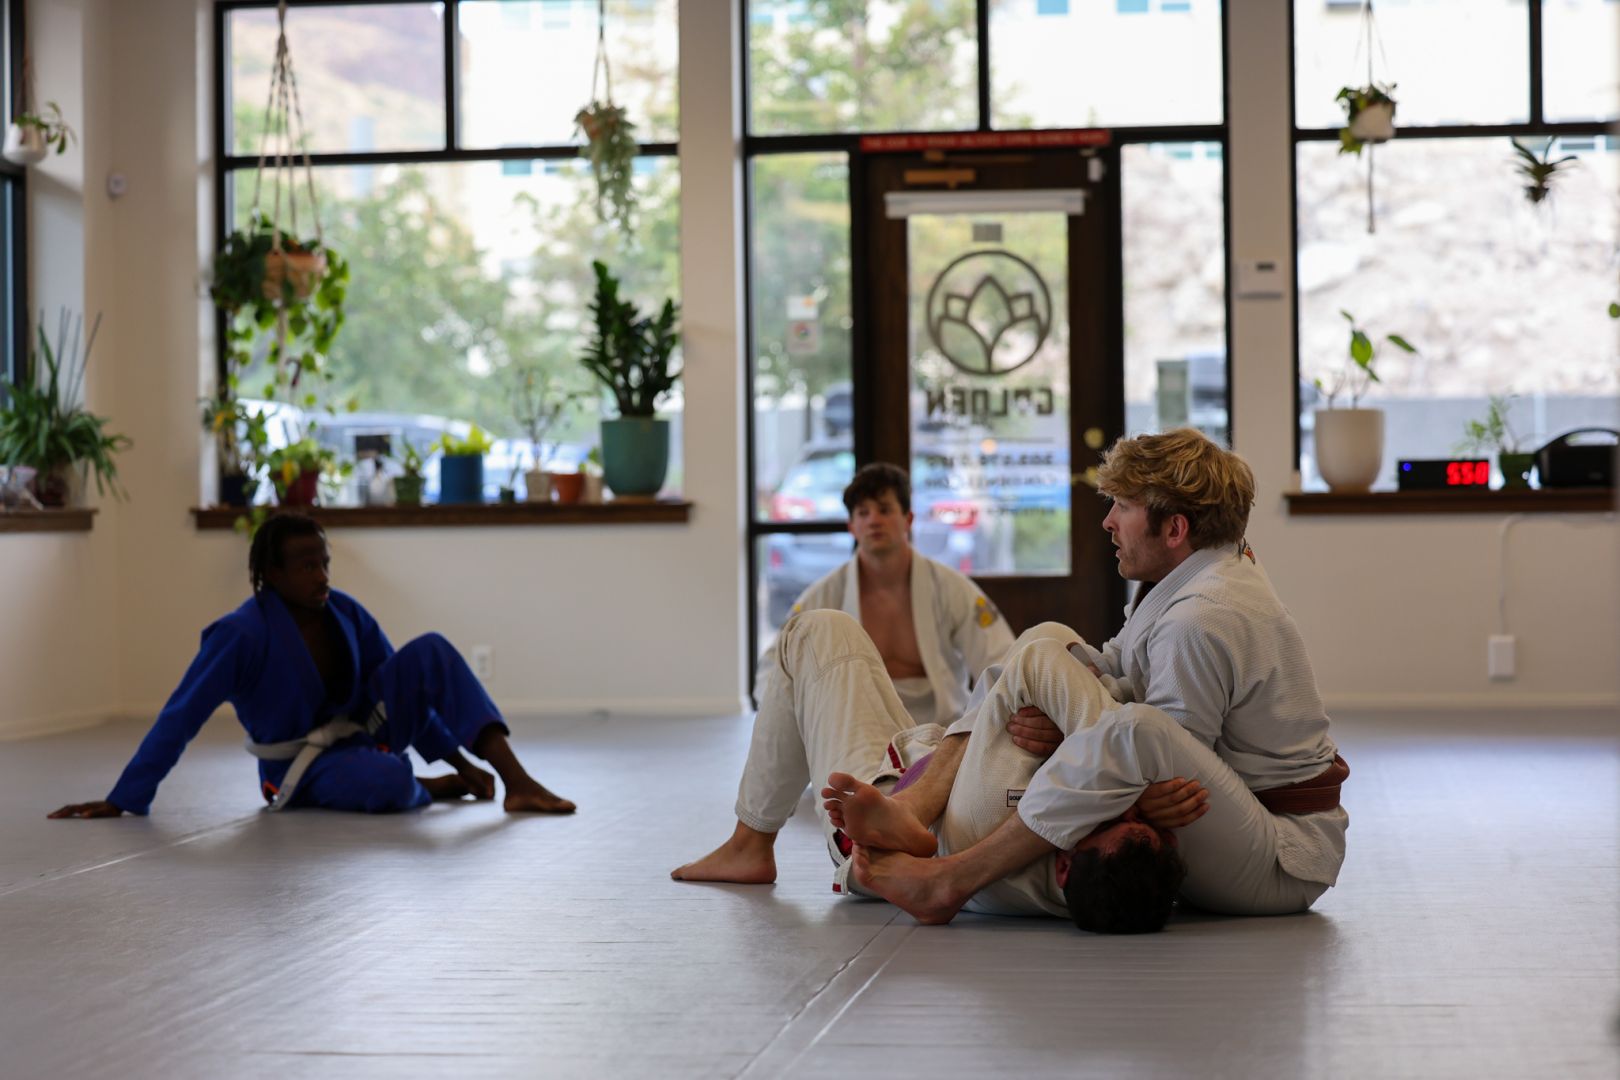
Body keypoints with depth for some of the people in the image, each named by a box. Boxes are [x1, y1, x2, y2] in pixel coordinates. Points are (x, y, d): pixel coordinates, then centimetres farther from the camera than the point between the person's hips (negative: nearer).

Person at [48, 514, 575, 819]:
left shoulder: (345, 613, -5)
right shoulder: (241, 635, -22)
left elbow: (410, 686, 6)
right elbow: (179, 719, -21)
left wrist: (456, 756, 2)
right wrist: (121, 802, -21)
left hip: (360, 732, 6)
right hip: (303, 769, -6)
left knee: (431, 651, -18)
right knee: (389, 781, -40)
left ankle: (518, 782, -27)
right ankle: (433, 789, -2)